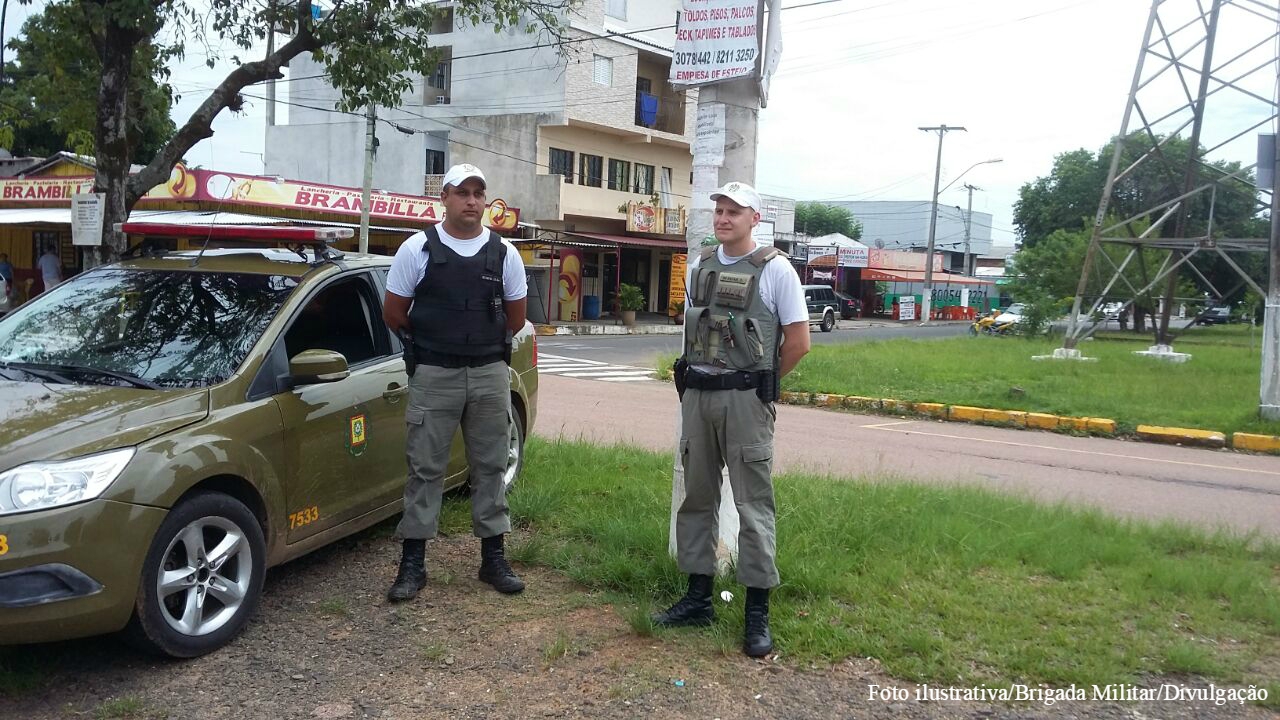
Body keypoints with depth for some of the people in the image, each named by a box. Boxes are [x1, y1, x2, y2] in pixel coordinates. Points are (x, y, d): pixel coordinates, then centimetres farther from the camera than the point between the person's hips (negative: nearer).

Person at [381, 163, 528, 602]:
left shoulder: (504, 254, 4)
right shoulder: (417, 249, -1)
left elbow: (515, 319, 14)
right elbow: (393, 314, 5)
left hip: (490, 373, 2)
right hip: (433, 375, -2)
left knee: (490, 466, 8)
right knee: (425, 467, 2)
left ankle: (493, 557, 19)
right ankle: (413, 562, 10)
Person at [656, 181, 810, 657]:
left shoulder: (774, 269, -6)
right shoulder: (699, 265, 11)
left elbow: (798, 342, -6)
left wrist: (760, 383, 2)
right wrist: (693, 378, 11)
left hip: (745, 399, -6)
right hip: (697, 395, 6)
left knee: (753, 503, -3)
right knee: (696, 497, 11)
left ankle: (757, 614, 5)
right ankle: (697, 598, 22)